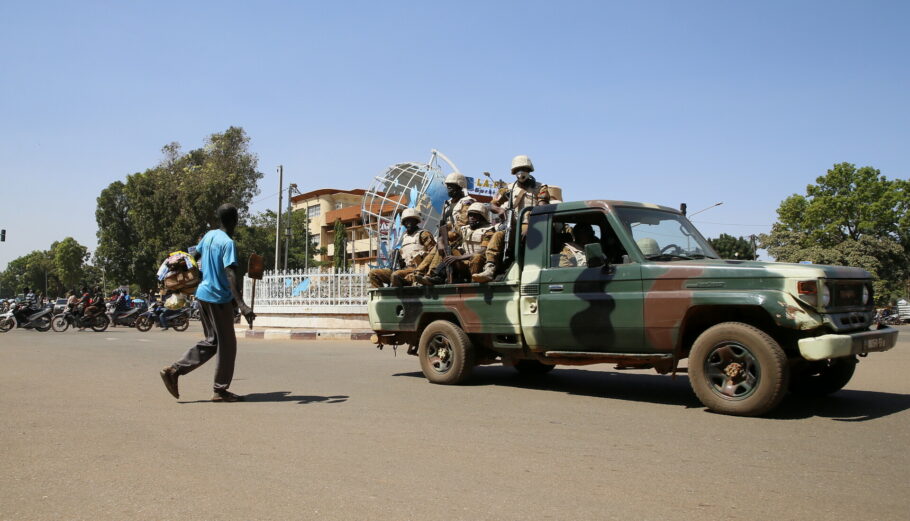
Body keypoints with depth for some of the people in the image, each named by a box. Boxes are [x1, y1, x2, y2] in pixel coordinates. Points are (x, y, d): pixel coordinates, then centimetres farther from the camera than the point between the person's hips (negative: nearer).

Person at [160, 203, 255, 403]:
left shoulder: (209, 235, 7)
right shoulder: (228, 243, -17)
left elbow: (195, 255, 22)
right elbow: (230, 274, -27)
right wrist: (241, 305, -34)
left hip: (203, 293, 8)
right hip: (219, 299, -8)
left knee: (211, 342, 17)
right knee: (227, 345, 3)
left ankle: (173, 370, 9)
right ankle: (220, 390, 10)